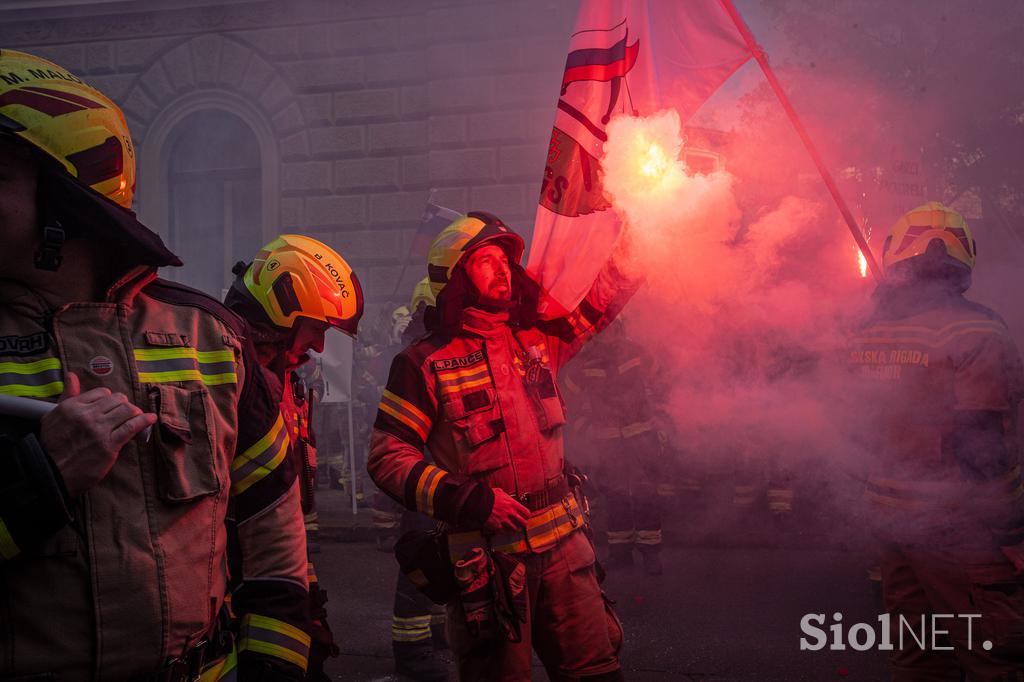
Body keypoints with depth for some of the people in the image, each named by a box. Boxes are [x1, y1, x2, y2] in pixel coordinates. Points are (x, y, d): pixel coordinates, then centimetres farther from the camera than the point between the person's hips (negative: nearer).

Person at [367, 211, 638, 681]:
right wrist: (470, 500, -18)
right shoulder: (425, 364, -6)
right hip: (487, 552, -4)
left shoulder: (536, 337, 8)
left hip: (562, 543, 5)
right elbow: (387, 457, -9)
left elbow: (606, 294, 17)